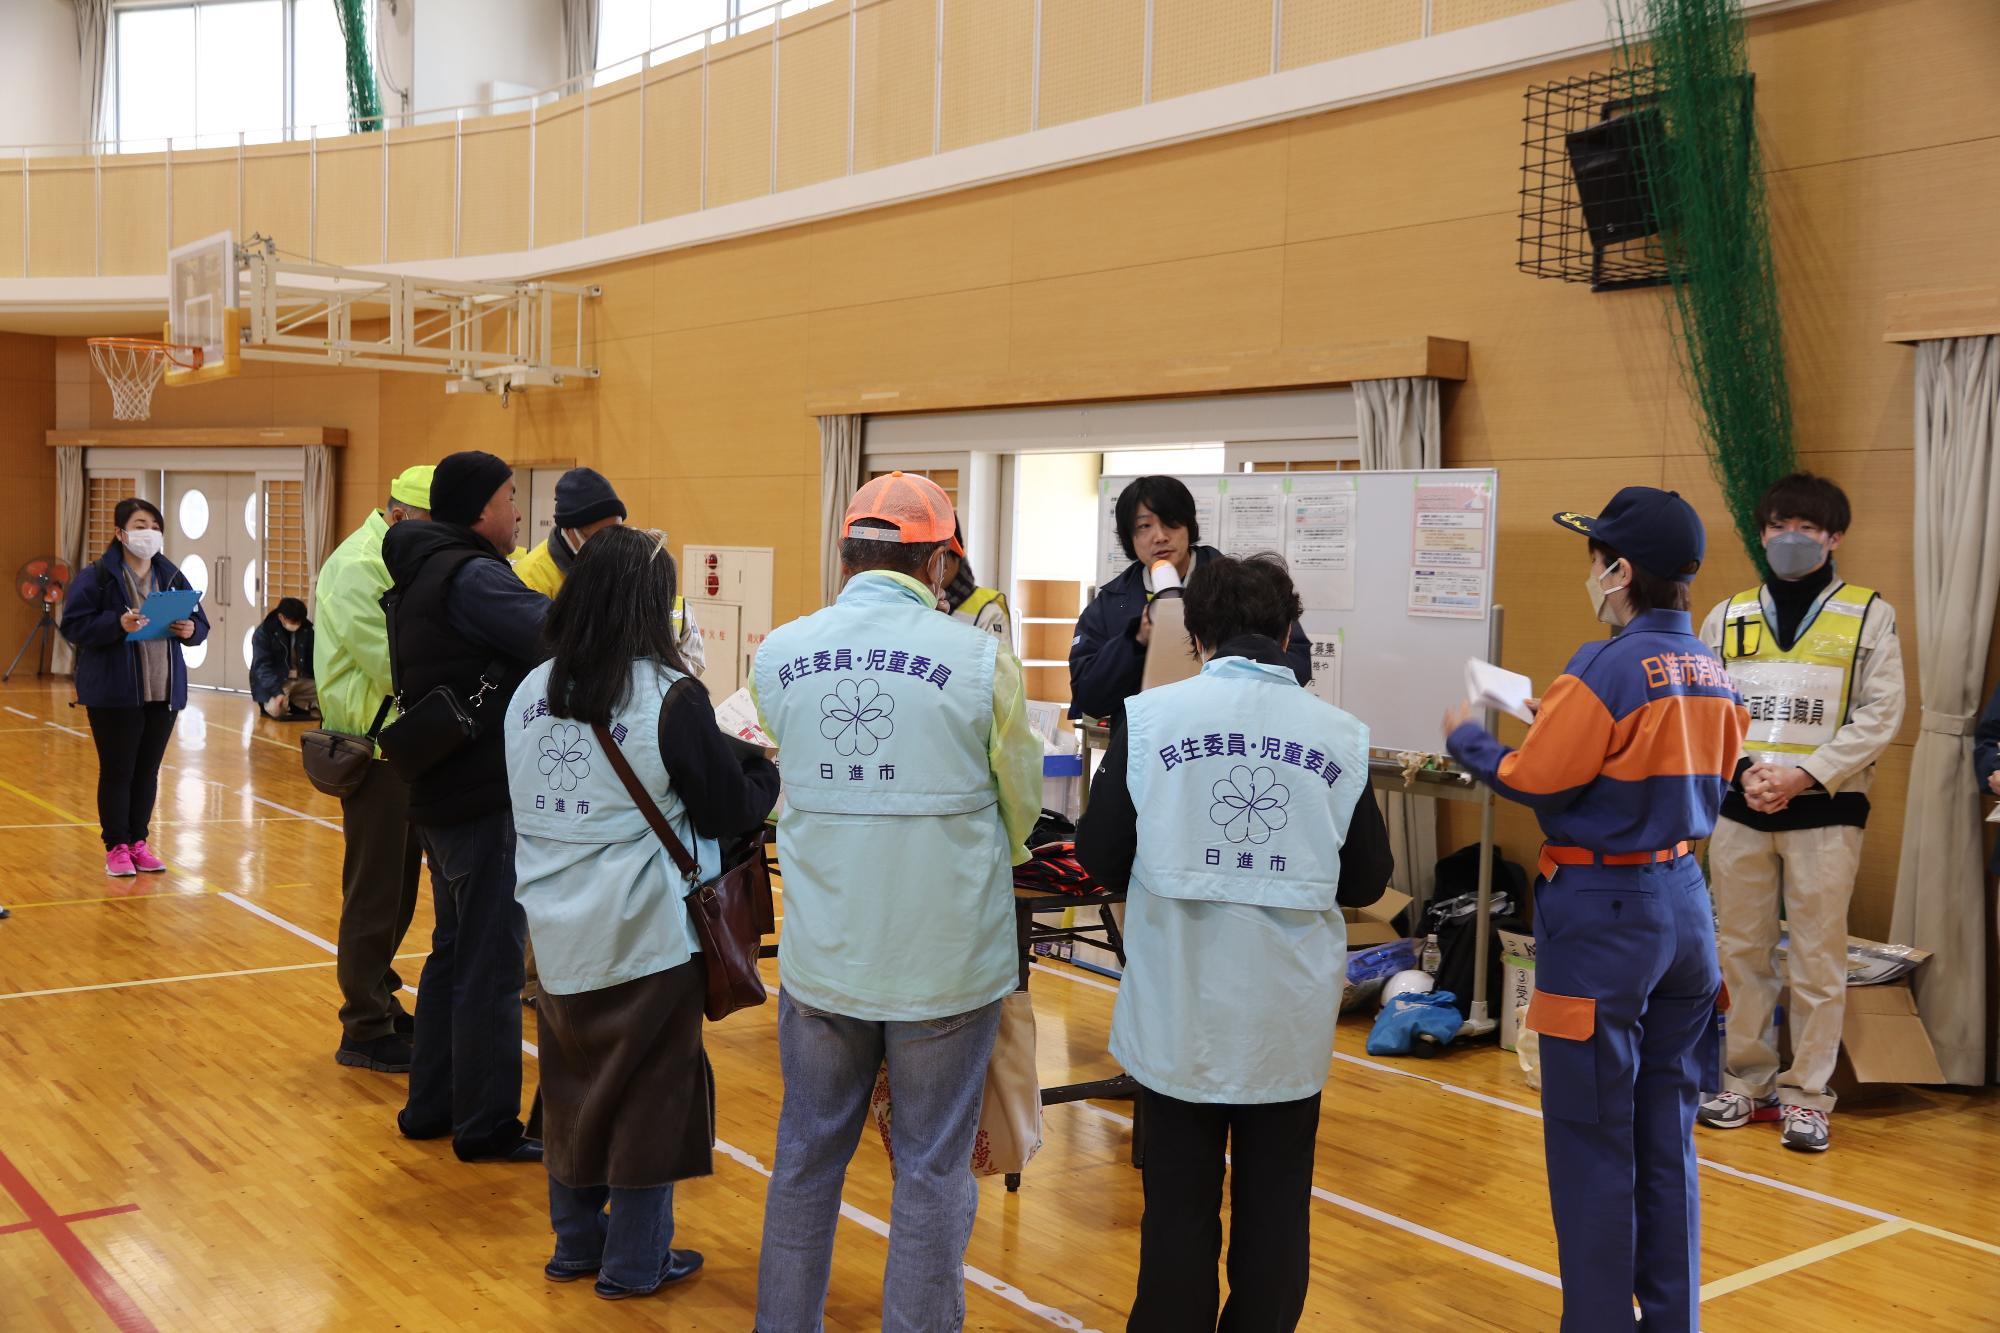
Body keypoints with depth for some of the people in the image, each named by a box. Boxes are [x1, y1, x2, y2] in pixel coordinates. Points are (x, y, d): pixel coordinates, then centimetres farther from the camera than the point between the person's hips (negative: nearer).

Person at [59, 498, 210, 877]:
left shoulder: (172, 576, 8)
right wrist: (118, 625, -25)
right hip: (114, 692, -4)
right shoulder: (97, 576, -6)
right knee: (117, 770, 2)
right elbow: (74, 625, -10)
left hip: (164, 691, 4)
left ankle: (138, 842, 21)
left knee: (148, 770, 10)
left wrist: (190, 630, -10)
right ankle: (116, 847, 13)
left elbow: (200, 623, 12)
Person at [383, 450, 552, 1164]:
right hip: (485, 800, -10)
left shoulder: (421, 574, 14)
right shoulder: (471, 576, -19)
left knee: (454, 950, 20)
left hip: (442, 792, 10)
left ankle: (431, 1105, 29)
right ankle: (487, 1127, 7)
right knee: (492, 965, -2)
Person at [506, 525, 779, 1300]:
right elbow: (732, 813, -8)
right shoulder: (670, 697, -15)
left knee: (573, 1082, 18)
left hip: (557, 930, 6)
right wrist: (768, 770, 11)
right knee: (648, 1090, 9)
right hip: (644, 933, -5)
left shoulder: (531, 691, 2)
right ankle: (634, 1262, 20)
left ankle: (576, 1243, 31)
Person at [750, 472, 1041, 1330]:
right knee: (931, 1171, 10)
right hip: (947, 960, -3)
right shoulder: (981, 663, -12)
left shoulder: (779, 656, -4)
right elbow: (1021, 804, 1)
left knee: (806, 1157, 18)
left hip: (821, 958, 3)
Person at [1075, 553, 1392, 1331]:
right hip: (1290, 1016, 1)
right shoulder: (1340, 734, -5)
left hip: (1179, 1010, -1)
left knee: (1180, 1209, 11)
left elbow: (1100, 859, -5)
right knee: (1275, 1209, 14)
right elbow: (1367, 882, 2)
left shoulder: (1151, 717, -8)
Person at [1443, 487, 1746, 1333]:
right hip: (1684, 899, 8)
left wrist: (1465, 739, 5)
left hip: (1602, 910, -8)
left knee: (1592, 1139, 3)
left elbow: (1533, 781, -13)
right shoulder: (1713, 674, 6)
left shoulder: (1609, 667, -17)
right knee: (1666, 1131, 16)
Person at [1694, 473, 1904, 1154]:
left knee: (1817, 958, 1)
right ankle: (1746, 1081, 22)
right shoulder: (1727, 617, 10)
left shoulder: (1870, 616, 2)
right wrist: (1743, 771, -10)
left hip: (1824, 813, -3)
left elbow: (1879, 715, -4)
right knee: (1742, 951, 10)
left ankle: (1806, 1094, 12)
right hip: (1738, 809, 3)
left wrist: (1802, 774, -14)